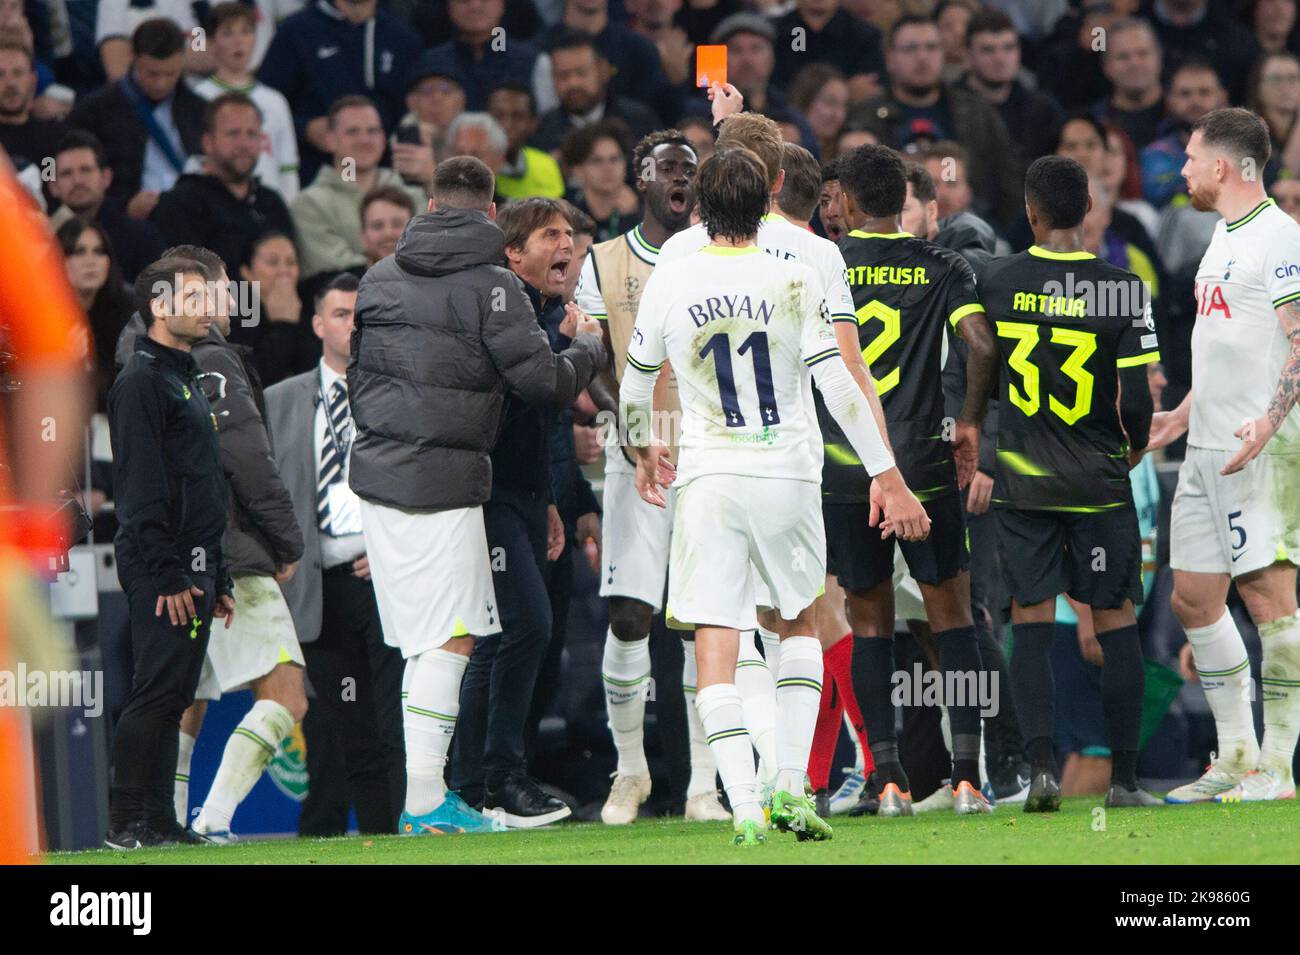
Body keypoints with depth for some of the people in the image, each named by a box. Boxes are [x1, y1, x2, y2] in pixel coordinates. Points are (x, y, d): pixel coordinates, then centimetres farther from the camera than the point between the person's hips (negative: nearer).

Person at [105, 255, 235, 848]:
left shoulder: (186, 380, 22)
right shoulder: (142, 381, -9)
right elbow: (142, 486, -17)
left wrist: (218, 581, 22)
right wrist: (170, 576, -21)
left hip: (193, 570, 9)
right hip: (162, 571, -9)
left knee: (172, 697, 8)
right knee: (157, 691, -12)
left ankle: (158, 821, 9)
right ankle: (128, 823, -11)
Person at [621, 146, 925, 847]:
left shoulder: (670, 282, -2)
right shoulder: (795, 282, -6)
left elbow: (635, 388, 10)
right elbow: (839, 387, -8)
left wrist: (642, 451, 30)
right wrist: (887, 477, -4)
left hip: (708, 479, -1)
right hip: (787, 475, 1)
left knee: (715, 650, -1)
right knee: (799, 623, 22)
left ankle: (745, 808, -14)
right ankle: (791, 785, 11)